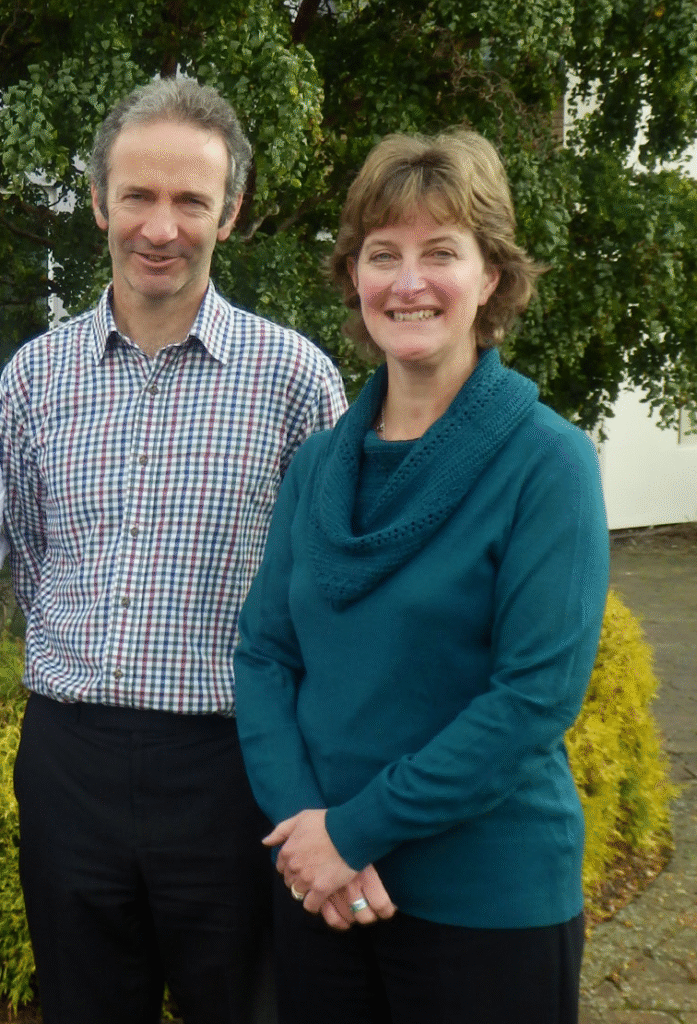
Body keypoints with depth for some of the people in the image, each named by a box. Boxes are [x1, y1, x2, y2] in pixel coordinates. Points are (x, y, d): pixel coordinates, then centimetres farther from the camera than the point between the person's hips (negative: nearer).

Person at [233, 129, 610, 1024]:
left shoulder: (547, 461, -12)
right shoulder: (319, 462, 3)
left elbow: (540, 692, -17)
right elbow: (264, 651, 3)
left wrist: (354, 828, -17)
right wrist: (300, 820, -12)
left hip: (487, 903, -4)